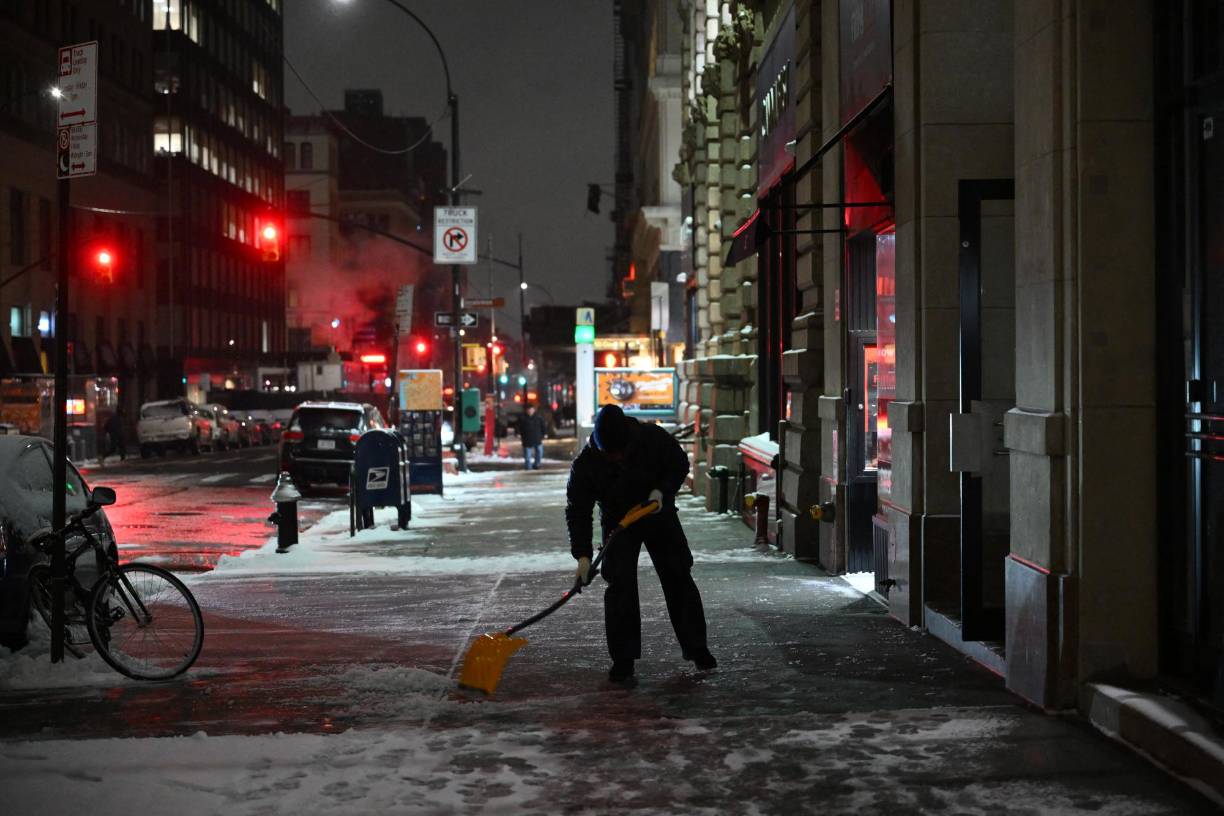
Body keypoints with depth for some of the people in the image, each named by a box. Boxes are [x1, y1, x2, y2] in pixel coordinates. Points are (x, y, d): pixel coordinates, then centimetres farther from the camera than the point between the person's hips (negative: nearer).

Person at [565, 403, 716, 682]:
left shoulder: (654, 438, -24)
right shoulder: (586, 464, -25)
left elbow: (680, 464, -5)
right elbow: (577, 511, -21)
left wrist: (662, 490, -23)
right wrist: (583, 554, -29)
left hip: (660, 517, 1)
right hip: (618, 524, -1)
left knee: (679, 580, 6)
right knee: (620, 586, -12)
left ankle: (696, 647, 19)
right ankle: (623, 658, -3)